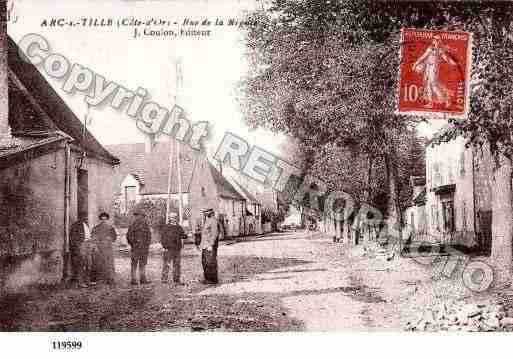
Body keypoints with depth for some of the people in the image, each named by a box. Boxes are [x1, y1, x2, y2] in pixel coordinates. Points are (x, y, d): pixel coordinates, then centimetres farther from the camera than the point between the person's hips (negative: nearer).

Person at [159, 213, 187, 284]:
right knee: (166, 264, -6)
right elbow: (162, 237, -2)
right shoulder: (165, 227, 2)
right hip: (168, 248, -4)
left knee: (177, 264, 7)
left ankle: (176, 279, 13)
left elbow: (183, 235, 17)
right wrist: (164, 246, -11)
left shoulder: (179, 227, 15)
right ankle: (164, 279, -2)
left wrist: (184, 236, -8)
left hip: (177, 249, 5)